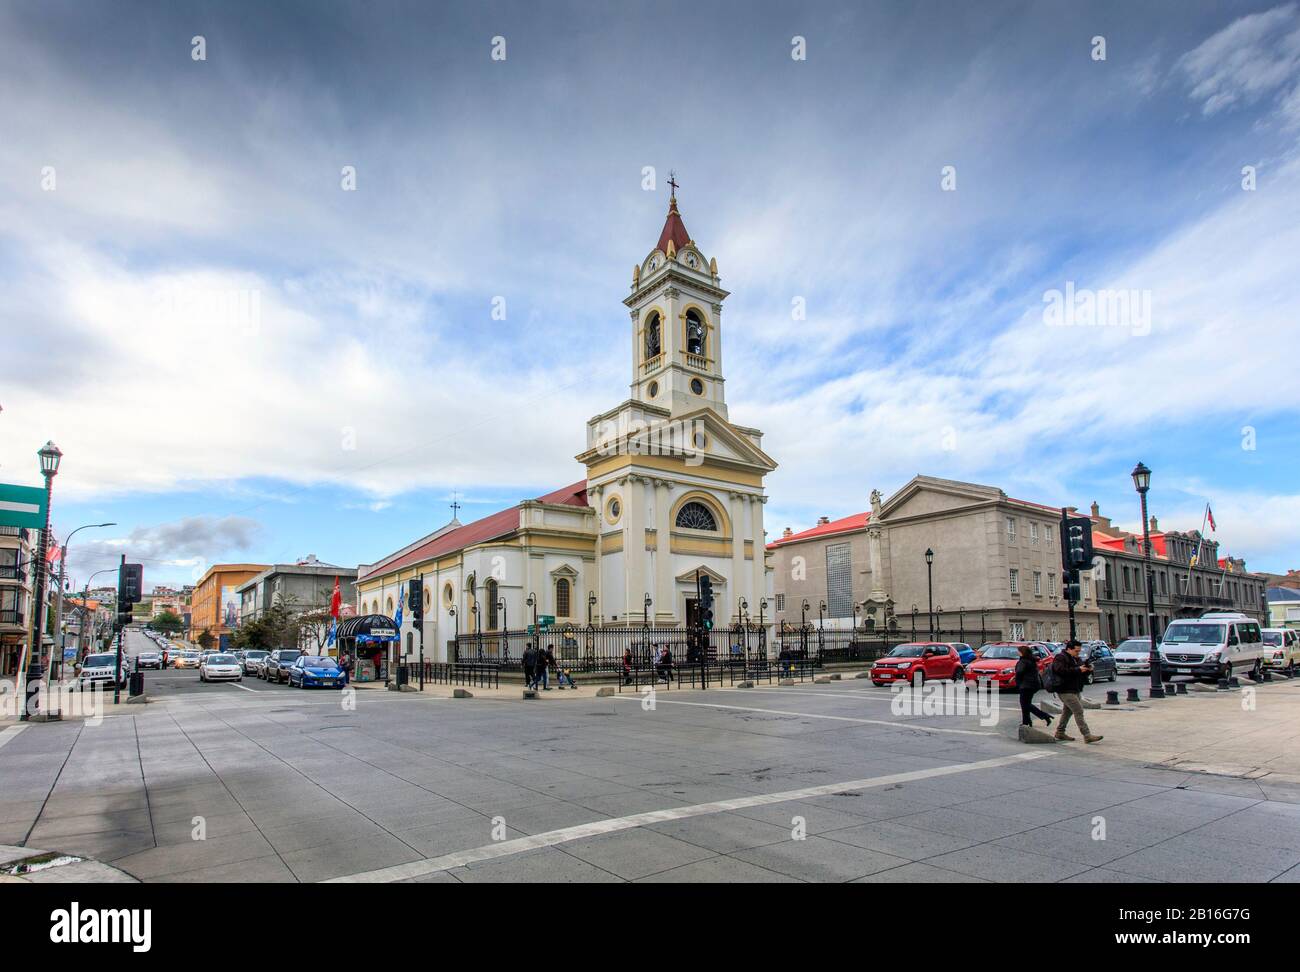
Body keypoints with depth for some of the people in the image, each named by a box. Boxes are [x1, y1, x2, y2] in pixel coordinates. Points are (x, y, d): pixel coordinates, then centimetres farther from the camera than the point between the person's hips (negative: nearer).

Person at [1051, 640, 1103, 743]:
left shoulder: (1075, 659, 18)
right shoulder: (1060, 658, -12)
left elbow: (1082, 675, 23)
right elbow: (1062, 671, -27)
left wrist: (1087, 670, 1)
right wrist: (1078, 669, -27)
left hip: (1074, 690, 10)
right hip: (1065, 691, -10)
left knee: (1068, 711, 16)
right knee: (1079, 711, -13)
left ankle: (1060, 732, 26)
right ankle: (1087, 735, -14)